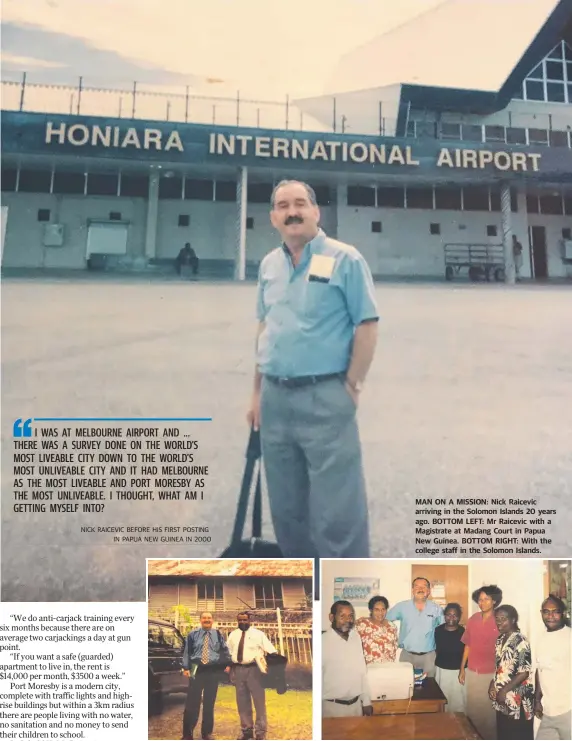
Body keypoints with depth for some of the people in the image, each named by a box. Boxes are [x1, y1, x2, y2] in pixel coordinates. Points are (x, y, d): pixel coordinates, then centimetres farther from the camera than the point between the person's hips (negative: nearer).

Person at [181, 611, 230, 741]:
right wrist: (186, 667, -1)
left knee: (209, 703, 9)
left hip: (213, 671, 1)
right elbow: (187, 652, 6)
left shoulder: (218, 635, 6)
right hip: (197, 670, -1)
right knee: (192, 702, -3)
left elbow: (225, 651, 10)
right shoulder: (193, 635, 4)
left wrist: (227, 664, 0)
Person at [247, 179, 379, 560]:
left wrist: (352, 386, -11)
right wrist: (258, 391, 15)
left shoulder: (345, 259, -5)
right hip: (275, 398, 6)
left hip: (325, 397, -6)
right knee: (285, 507, 17)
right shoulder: (268, 265, 13)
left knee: (336, 512, -2)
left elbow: (367, 326, -7)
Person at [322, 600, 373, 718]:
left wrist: (366, 701, 12)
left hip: (356, 704, 6)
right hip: (333, 706, -5)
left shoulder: (356, 636, 2)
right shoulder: (323, 641, -18)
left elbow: (362, 670, 10)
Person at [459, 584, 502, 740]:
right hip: (472, 672, 5)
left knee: (488, 710, 7)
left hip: (491, 673, -4)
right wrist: (462, 668, 10)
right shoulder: (473, 619, 2)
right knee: (473, 709, 15)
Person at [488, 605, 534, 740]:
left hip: (517, 700, -8)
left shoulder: (520, 641, -16)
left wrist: (504, 690, -17)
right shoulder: (500, 640, 9)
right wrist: (493, 685, 4)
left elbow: (524, 673, -18)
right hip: (502, 699, 8)